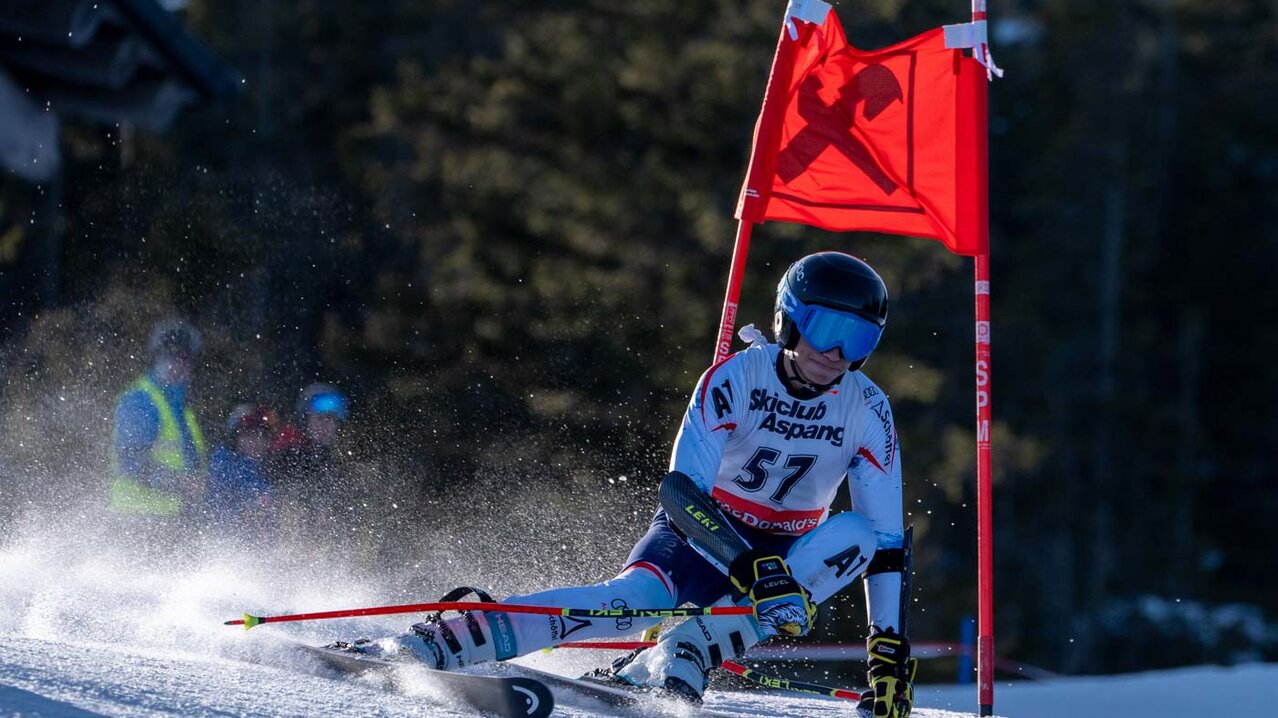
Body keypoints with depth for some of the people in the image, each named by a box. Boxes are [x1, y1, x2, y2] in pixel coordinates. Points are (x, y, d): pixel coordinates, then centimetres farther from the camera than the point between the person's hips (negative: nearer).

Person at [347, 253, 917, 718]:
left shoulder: (868, 412, -10)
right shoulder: (735, 378, -18)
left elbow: (888, 537, -11)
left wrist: (890, 647, -20)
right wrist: (752, 567, -42)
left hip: (786, 552, 3)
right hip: (702, 531, -3)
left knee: (857, 535, -29)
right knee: (637, 597, -34)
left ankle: (681, 657, -35)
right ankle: (427, 645, -39)